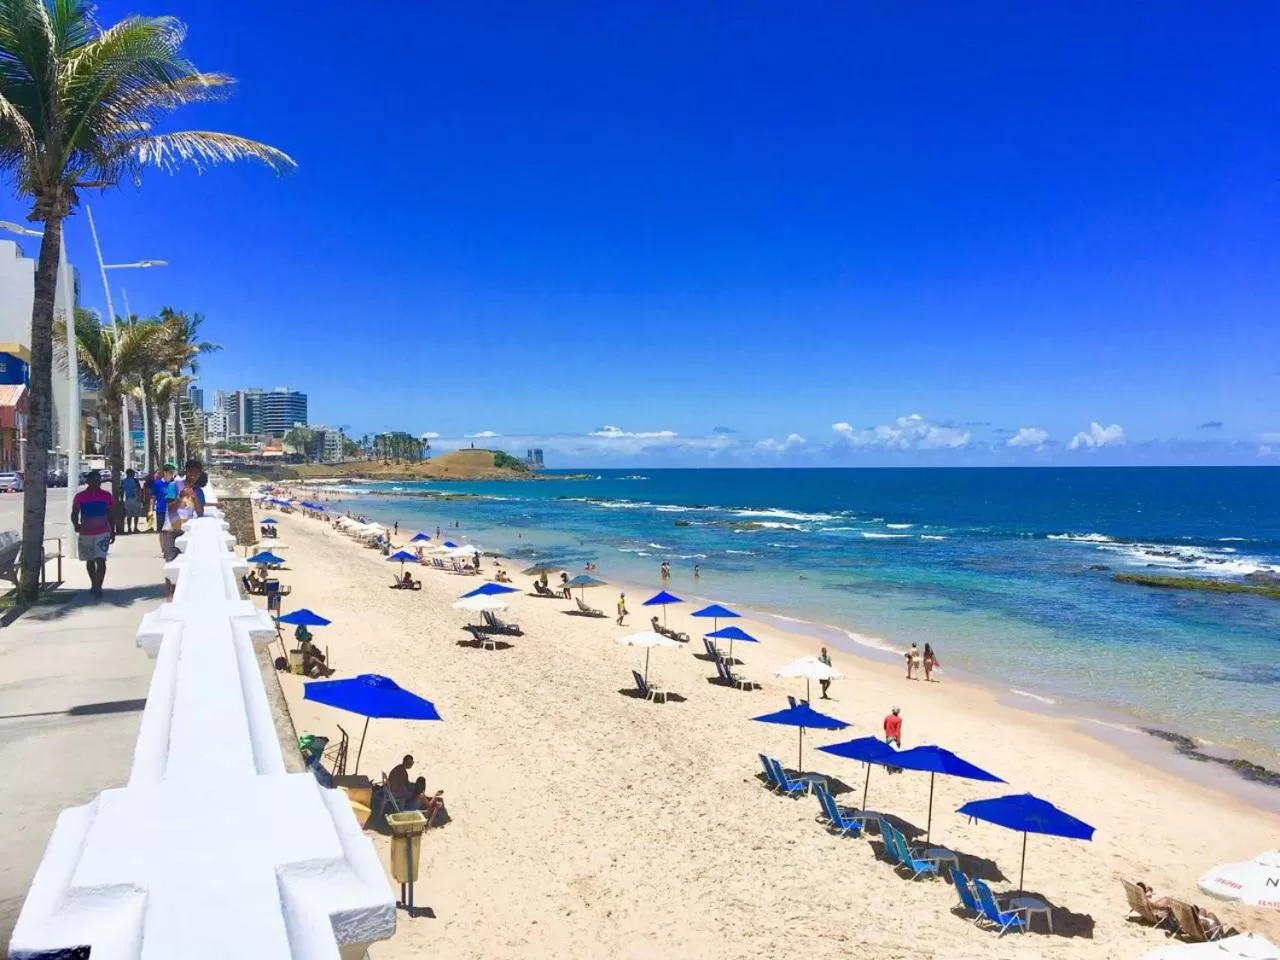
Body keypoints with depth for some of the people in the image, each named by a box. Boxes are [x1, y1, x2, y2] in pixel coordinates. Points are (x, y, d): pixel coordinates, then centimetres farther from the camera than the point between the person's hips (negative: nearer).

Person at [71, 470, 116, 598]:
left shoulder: (106, 496, 2)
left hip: (102, 533, -1)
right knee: (89, 561, 15)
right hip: (85, 533, 1)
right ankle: (94, 585, 30)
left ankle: (98, 587, -13)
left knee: (100, 560, -13)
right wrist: (76, 524, -18)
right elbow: (74, 514, 2)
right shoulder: (80, 496, -1)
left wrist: (112, 531, 13)